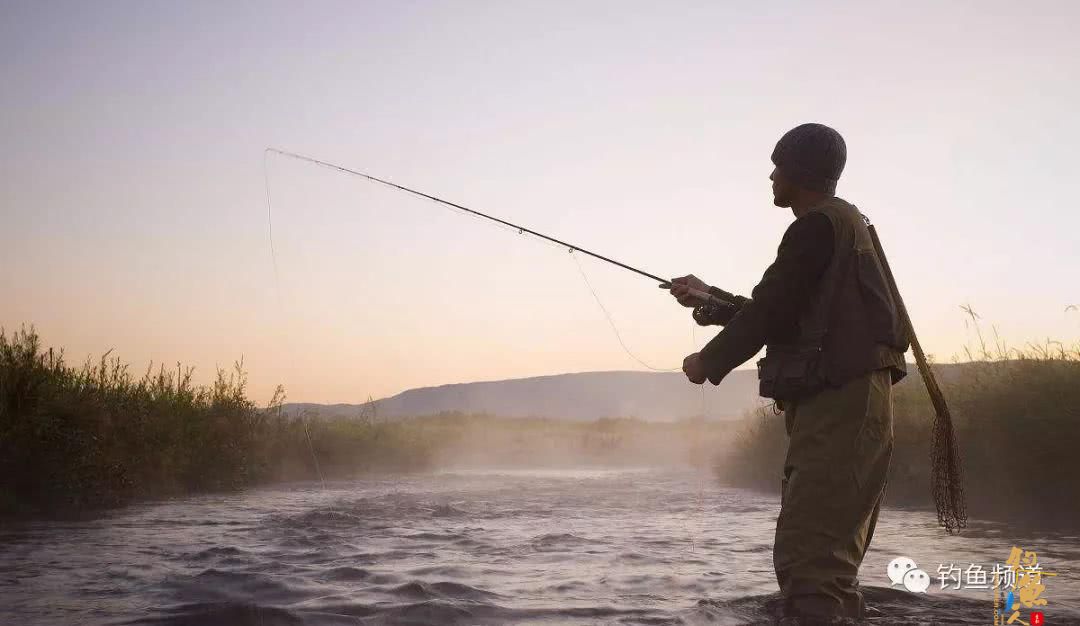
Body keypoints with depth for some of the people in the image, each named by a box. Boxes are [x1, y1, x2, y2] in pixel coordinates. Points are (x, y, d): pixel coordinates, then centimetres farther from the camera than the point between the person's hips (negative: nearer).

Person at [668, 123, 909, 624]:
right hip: (837, 407, 11)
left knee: (810, 560, -17)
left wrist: (708, 362, 3)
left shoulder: (817, 227, -8)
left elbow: (768, 311, -12)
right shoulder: (842, 225, 24)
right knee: (820, 557, 12)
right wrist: (709, 301, 32)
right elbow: (785, 316, 29)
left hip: (841, 406, -11)